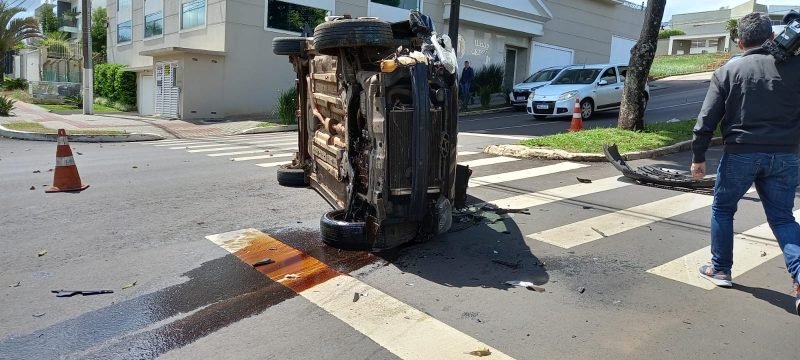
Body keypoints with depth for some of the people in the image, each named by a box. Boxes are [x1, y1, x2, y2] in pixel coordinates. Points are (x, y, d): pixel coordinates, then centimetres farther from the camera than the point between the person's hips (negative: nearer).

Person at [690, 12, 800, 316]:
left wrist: (698, 157, 2)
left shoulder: (728, 71, -1)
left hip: (740, 154, -2)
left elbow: (707, 119, -4)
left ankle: (721, 269, 24)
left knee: (722, 209, 18)